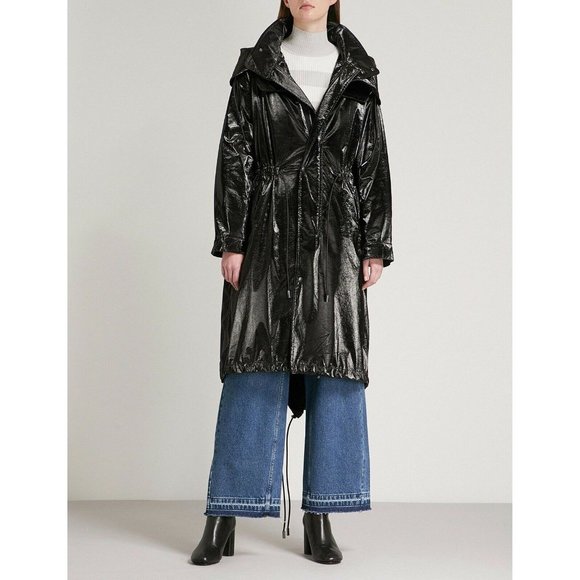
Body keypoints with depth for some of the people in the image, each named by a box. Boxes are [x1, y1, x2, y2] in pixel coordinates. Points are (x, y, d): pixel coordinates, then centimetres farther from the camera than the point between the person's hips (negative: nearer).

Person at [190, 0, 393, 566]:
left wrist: (375, 246, 4)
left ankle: (320, 517, 11)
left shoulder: (358, 76, 12)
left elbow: (373, 165, 10)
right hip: (269, 237, -2)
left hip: (336, 239, 2)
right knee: (256, 369, -3)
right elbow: (235, 158, 2)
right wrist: (231, 241, -6)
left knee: (336, 367, 0)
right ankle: (224, 519, 5)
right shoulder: (254, 71, 8)